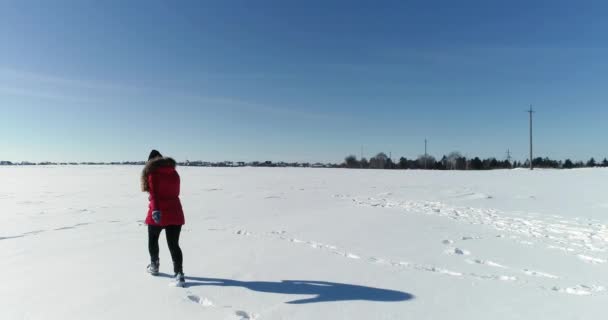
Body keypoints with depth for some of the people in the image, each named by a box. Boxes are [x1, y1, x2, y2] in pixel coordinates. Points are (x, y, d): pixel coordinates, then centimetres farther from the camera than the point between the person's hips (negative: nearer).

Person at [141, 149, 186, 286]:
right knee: (174, 245, 3)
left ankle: (154, 266, 37)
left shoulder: (153, 173, -5)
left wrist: (155, 210, -26)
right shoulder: (174, 172, 11)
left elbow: (154, 193, -17)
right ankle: (179, 274, -8)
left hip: (159, 213, -4)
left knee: (153, 240, 21)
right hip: (175, 214, 4)